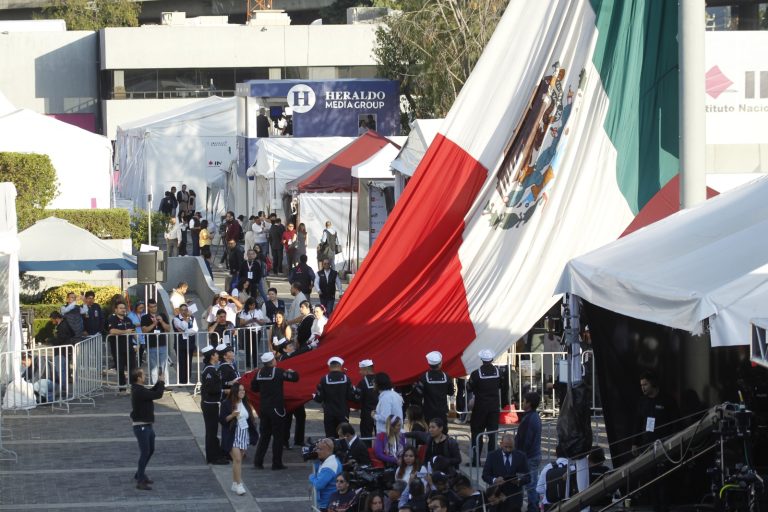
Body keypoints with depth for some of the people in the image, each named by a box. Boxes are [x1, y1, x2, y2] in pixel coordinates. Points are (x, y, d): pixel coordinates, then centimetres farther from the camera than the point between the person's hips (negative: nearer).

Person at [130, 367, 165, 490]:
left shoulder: (138, 389, 10)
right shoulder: (139, 391, -23)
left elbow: (152, 393, 24)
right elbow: (157, 395, -25)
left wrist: (159, 383, 12)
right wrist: (162, 382, -10)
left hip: (147, 425, 10)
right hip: (141, 426, -10)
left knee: (150, 450, 20)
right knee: (145, 452, -8)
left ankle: (140, 474, 33)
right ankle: (140, 481, -4)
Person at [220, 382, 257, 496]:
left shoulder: (245, 404, 11)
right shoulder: (226, 404, -8)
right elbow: (221, 420, -10)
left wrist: (253, 416, 5)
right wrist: (232, 416, -23)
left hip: (244, 435, 6)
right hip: (232, 436, -6)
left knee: (239, 460, 8)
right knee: (237, 459, -14)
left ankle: (235, 484, 17)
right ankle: (239, 485, -13)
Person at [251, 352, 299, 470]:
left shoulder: (260, 373, 3)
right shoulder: (277, 372, -13)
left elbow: (254, 388, 13)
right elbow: (295, 378, -12)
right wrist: (291, 372, 8)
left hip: (263, 408, 6)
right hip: (276, 409, -6)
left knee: (264, 434, 15)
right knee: (278, 436, 1)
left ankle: (258, 460, 11)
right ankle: (277, 463, 2)